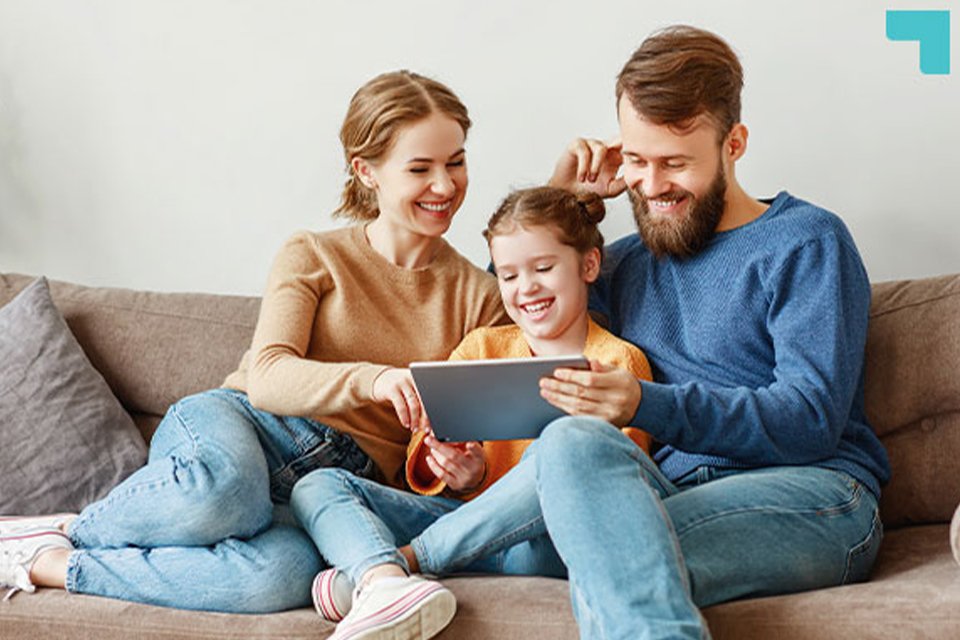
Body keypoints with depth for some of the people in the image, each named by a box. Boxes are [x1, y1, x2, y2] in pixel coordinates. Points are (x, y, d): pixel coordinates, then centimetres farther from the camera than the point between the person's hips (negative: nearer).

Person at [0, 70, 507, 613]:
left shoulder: (480, 297, 13)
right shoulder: (312, 258, 8)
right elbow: (267, 378, -8)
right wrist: (372, 379, -27)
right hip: (243, 425, -1)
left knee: (285, 572, -38)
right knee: (225, 487, -42)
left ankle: (53, 564, -20)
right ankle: (72, 530, -11)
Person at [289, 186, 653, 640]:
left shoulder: (618, 362, 9)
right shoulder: (481, 346, 21)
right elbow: (430, 443, 14)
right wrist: (460, 474, -9)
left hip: (544, 535, -4)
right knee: (318, 485, -12)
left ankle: (385, 563, -28)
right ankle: (387, 583, -45)